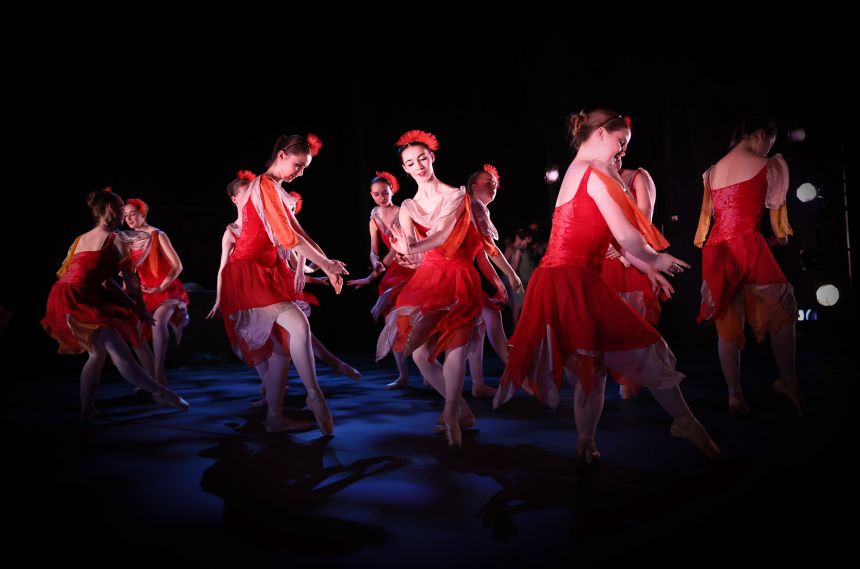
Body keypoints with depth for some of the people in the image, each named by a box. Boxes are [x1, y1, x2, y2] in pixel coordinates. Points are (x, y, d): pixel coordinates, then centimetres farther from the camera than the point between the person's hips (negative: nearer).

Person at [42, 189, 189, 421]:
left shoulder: (82, 239, 24)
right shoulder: (115, 238, 0)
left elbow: (104, 279, 23)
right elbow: (129, 279, 0)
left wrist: (131, 304, 23)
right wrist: (141, 308, 10)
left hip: (61, 298, 9)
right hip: (78, 299, -9)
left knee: (97, 352, 17)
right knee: (118, 350, -15)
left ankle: (87, 409, 17)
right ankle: (160, 392, -19)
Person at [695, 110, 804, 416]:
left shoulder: (712, 172, 17)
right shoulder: (769, 165, 2)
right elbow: (776, 214, 7)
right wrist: (781, 238, 23)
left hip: (715, 250, 6)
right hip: (748, 245, -5)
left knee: (728, 324, 8)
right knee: (783, 309, 8)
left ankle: (735, 396, 12)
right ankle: (788, 379, 3)